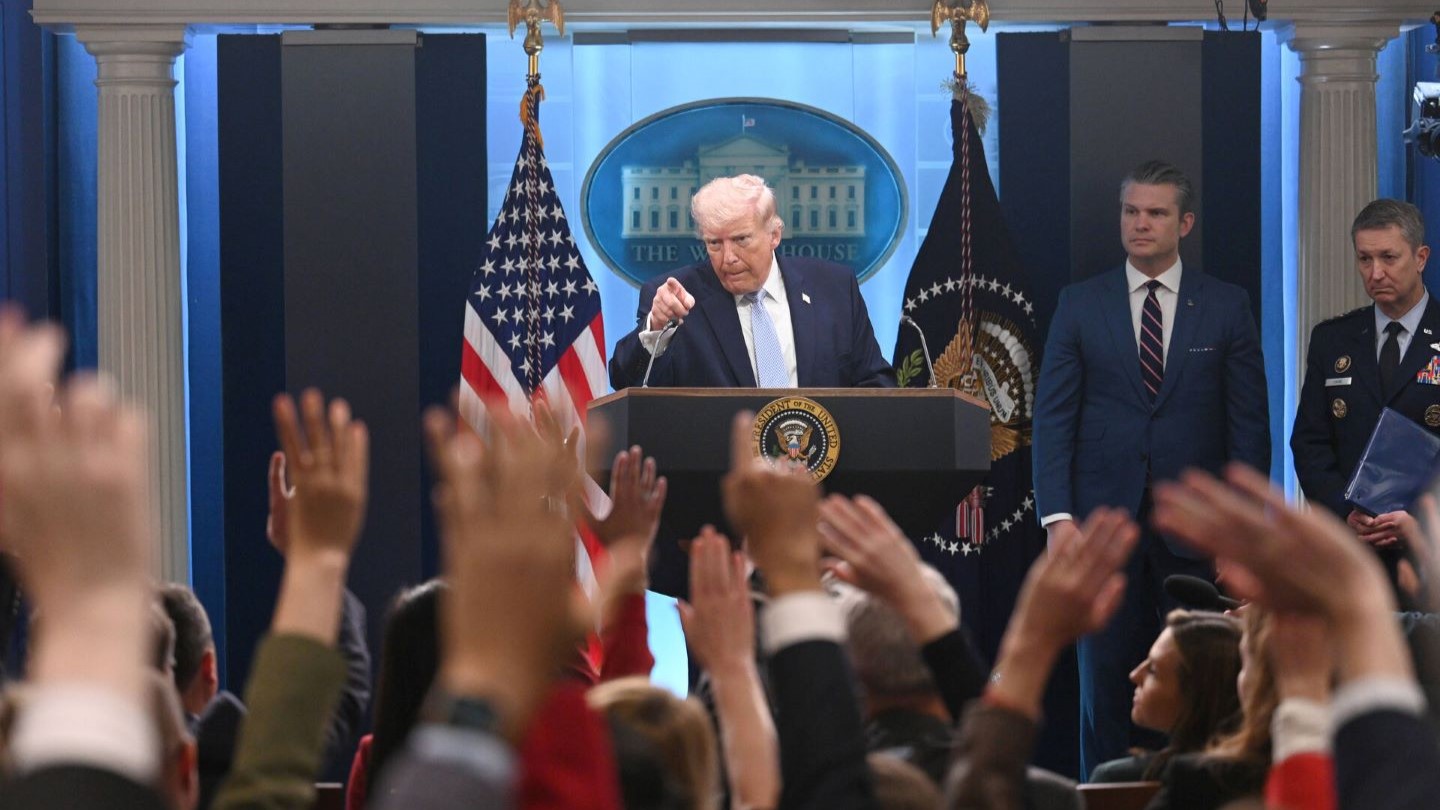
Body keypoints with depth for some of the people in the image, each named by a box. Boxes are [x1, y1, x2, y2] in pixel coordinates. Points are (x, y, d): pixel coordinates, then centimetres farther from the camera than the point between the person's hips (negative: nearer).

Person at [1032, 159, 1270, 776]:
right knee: (1106, 679, 2)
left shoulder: (1227, 307, 5)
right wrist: (1057, 516, -7)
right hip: (1105, 520, 1)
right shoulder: (1080, 304, 6)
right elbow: (1052, 417, 3)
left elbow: (1249, 423, 4)